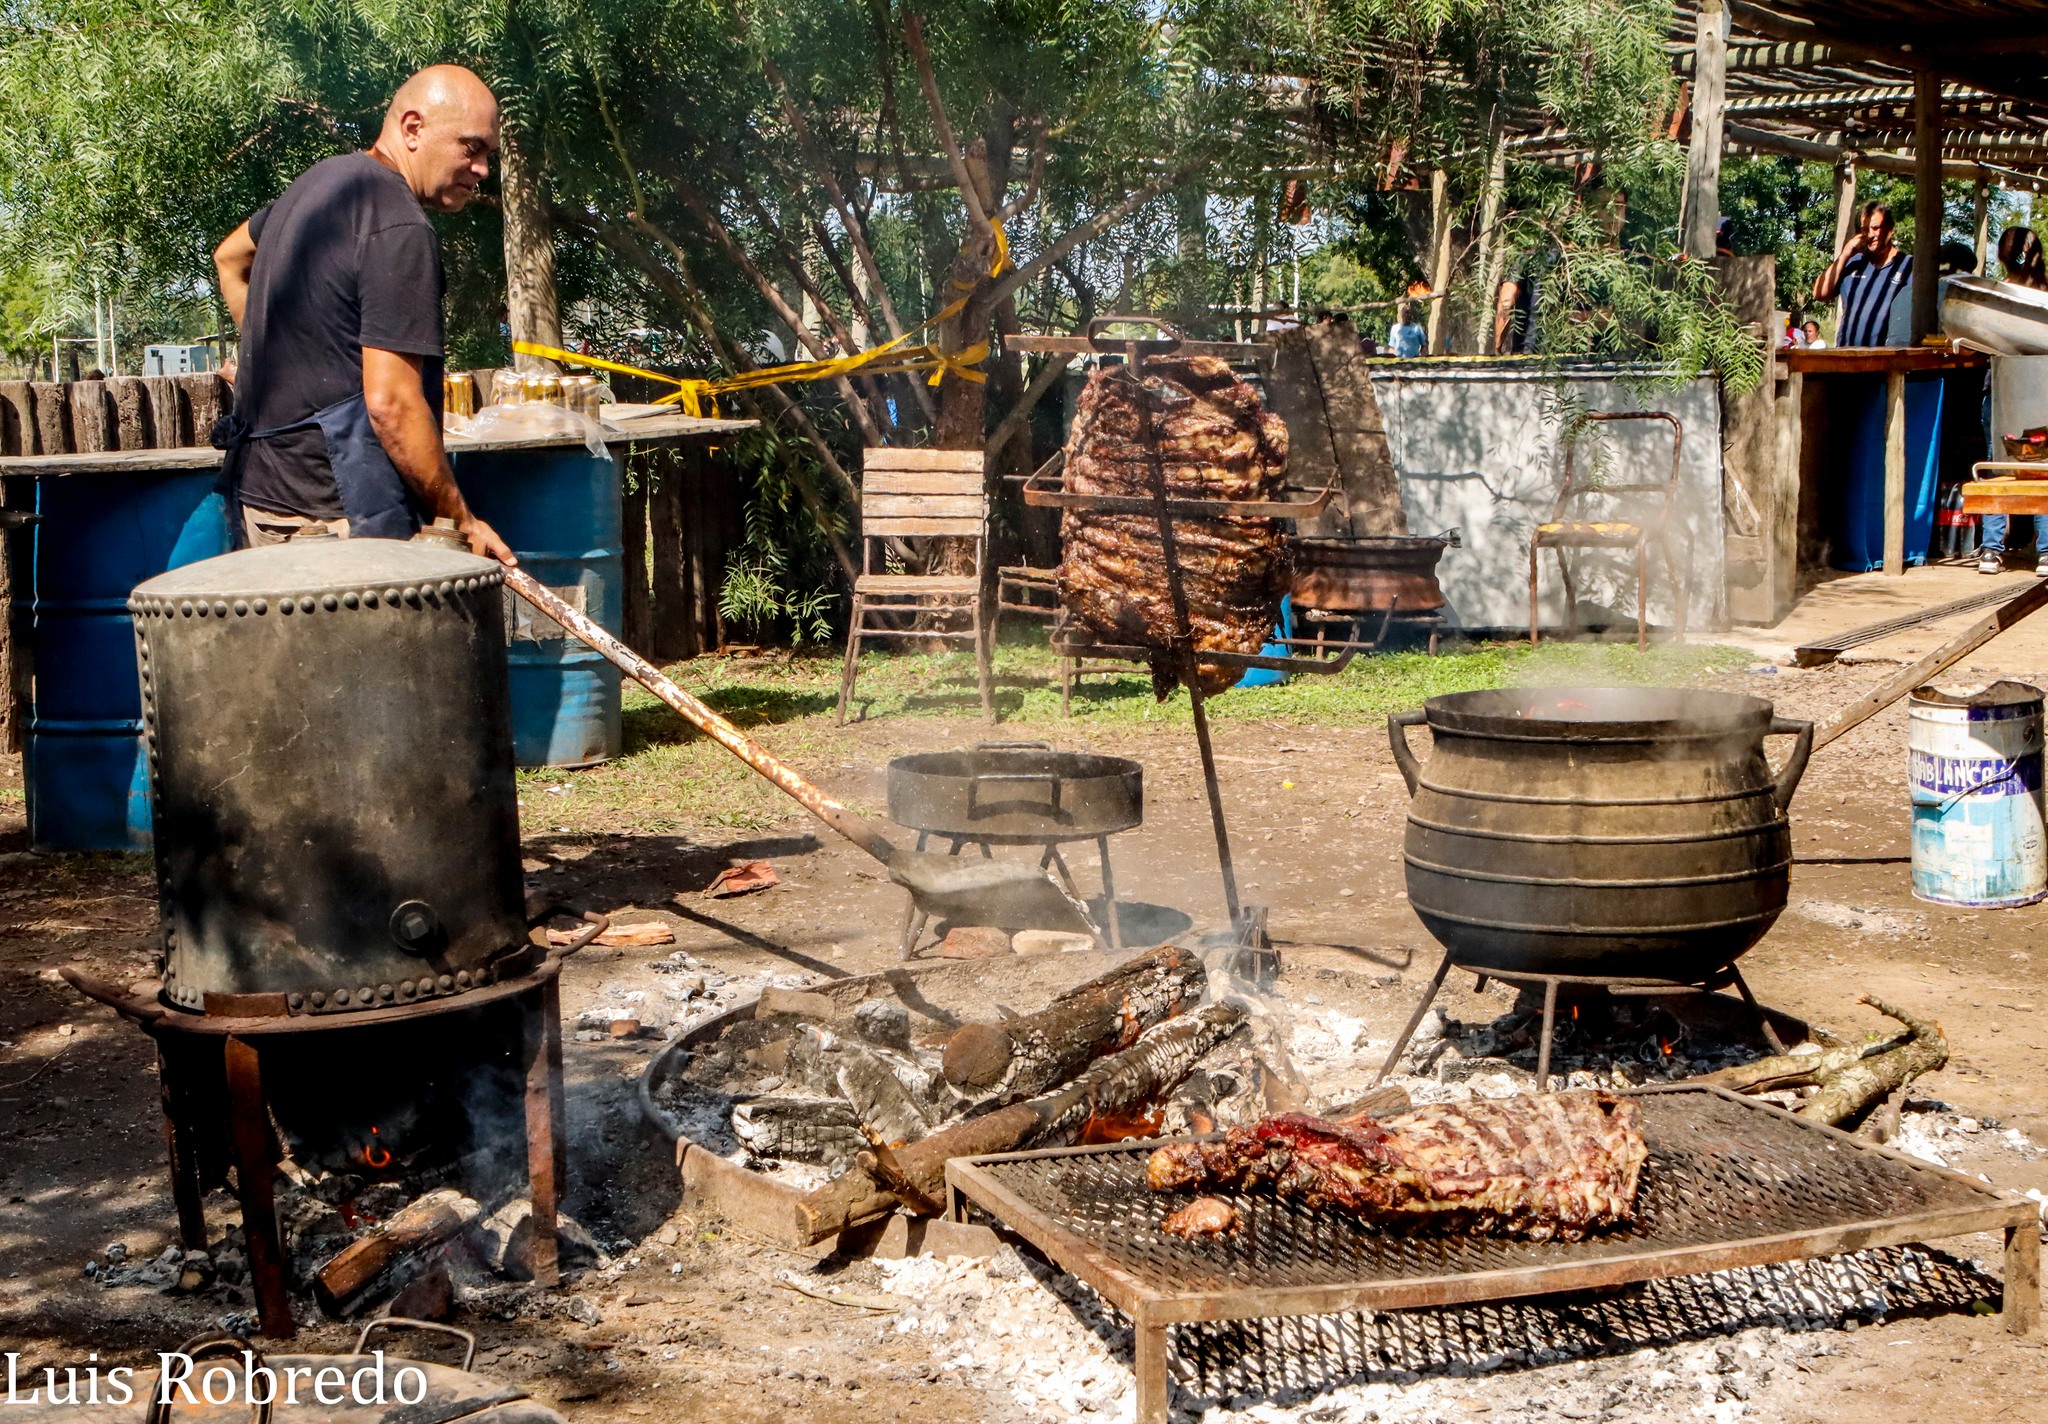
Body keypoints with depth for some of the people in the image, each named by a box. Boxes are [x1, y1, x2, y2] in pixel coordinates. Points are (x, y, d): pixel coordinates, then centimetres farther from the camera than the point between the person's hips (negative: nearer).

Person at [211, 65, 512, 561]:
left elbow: (229, 258, 34)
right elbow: (391, 402, -21)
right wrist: (461, 520, -14)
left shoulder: (320, 178, 14)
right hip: (337, 510, -10)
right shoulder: (400, 228, -16)